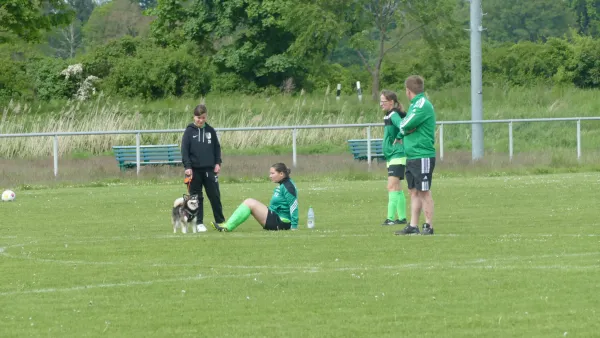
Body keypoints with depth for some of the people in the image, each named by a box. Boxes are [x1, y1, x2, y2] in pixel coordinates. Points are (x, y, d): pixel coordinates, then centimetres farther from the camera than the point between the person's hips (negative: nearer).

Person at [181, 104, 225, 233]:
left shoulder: (210, 130, 7)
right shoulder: (189, 131, -2)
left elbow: (217, 147, 13)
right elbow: (184, 150, -5)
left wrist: (217, 163, 3)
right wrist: (187, 166, -12)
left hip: (209, 169, 2)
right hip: (195, 170, -2)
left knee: (215, 196, 3)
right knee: (196, 197, 3)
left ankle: (221, 221, 12)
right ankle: (199, 223, 9)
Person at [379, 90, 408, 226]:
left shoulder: (394, 115, -14)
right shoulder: (387, 116, 15)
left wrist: (399, 139, -19)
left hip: (398, 156, -10)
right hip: (391, 156, 10)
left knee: (392, 186, -15)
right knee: (397, 189, 13)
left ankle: (391, 218, -20)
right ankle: (402, 217, 19)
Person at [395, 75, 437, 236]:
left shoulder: (423, 105, -13)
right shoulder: (415, 104, 17)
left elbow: (405, 125, -20)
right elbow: (403, 128, 19)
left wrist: (404, 127, 1)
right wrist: (405, 129, -2)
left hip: (422, 156, -9)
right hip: (412, 156, 9)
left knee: (424, 192, -5)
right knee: (414, 192, 9)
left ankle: (429, 226, -2)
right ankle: (413, 226, 12)